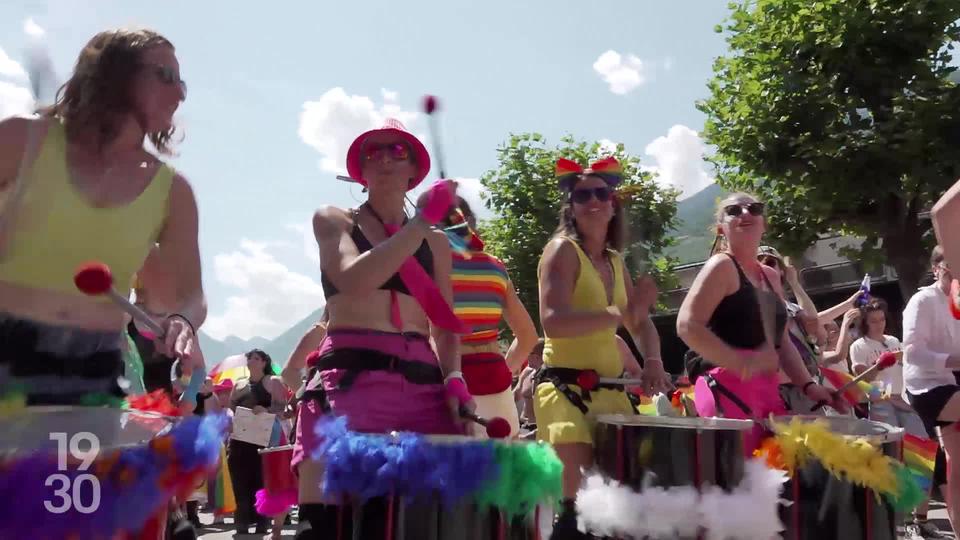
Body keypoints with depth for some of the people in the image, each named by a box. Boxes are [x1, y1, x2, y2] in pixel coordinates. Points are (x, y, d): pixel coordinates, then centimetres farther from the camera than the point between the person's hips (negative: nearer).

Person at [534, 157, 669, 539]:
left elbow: (640, 322, 23)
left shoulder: (615, 260, 16)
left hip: (611, 390, 8)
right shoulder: (563, 249, -7)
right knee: (577, 500, -17)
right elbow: (553, 322, -22)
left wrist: (653, 361, 3)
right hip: (565, 386, -8)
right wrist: (619, 313, -28)